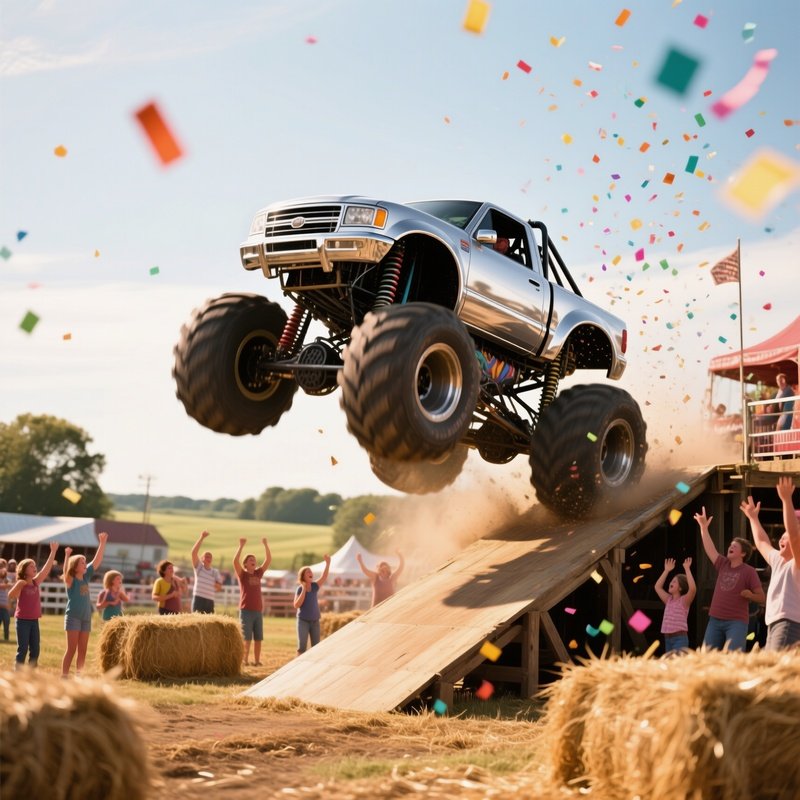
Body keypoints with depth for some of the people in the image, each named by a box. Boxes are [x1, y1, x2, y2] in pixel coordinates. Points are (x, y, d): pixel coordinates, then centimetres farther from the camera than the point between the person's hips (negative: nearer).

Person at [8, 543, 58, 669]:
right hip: (22, 620, -6)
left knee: (35, 650, 6)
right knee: (22, 649, -5)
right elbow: (10, 596, -21)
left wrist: (53, 551, -2)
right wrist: (19, 584, -31)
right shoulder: (21, 584, -7)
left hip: (34, 620, 6)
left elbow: (47, 568, 3)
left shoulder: (36, 582, 7)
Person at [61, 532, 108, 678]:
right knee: (71, 649, -9)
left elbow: (97, 560, 7)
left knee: (82, 651, 8)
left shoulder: (86, 576, 7)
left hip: (86, 617, 6)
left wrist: (102, 543, 1)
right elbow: (66, 572, -30)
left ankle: (78, 676, 14)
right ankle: (64, 676, -7)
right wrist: (67, 556, -43)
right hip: (73, 617, -6)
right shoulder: (70, 580, -8)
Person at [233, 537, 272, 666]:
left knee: (258, 638, 5)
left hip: (258, 611, 5)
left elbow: (268, 560, 7)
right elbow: (235, 561, -17)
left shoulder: (258, 573, 12)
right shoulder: (242, 574, 0)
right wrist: (241, 546, -21)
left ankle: (257, 661, 10)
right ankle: (244, 661, -1)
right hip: (246, 611, -5)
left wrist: (265, 545, -3)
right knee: (246, 638, -5)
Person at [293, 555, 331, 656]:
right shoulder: (300, 589, -11)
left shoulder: (315, 586, -1)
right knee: (302, 646, -5)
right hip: (303, 621, -4)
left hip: (315, 621, 4)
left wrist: (327, 564, -29)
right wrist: (304, 590, -22)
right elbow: (296, 605, -20)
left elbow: (324, 577, -15)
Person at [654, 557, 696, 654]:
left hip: (680, 638, -7)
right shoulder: (669, 600, 15)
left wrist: (687, 569, -17)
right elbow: (657, 587, 20)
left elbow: (693, 588, -21)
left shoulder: (684, 600, -3)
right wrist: (666, 570, 16)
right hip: (667, 638, 7)